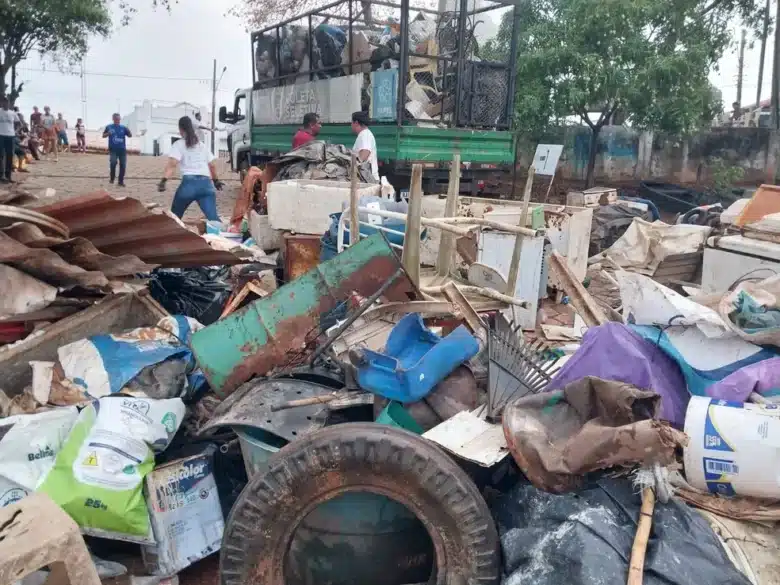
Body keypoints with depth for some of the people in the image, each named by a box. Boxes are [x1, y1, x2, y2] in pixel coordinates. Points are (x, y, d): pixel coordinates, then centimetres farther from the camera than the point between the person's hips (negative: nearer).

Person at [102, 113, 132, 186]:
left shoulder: (123, 127, 6)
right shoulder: (109, 127, 5)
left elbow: (130, 136, 0)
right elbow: (103, 136, 7)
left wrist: (128, 131, -20)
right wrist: (108, 133, -13)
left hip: (122, 149, 2)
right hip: (113, 149, -2)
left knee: (123, 165, 2)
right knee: (113, 163, -19)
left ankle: (121, 181, 14)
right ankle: (111, 178, 1)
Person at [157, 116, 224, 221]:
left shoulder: (178, 144, 9)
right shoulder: (202, 145, 23)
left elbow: (172, 164, -8)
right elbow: (212, 165, 26)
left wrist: (163, 180, -18)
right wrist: (216, 180, 42)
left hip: (189, 183, -3)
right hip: (206, 183, 3)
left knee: (174, 216, 17)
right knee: (213, 217, -11)